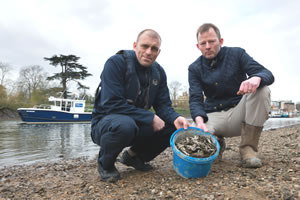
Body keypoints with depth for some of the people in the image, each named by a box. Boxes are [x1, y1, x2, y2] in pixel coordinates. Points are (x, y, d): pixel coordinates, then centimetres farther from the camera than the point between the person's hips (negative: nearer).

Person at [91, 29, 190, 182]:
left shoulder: (158, 72, 3)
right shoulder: (116, 63, -17)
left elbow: (163, 105, 1)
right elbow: (112, 104, -25)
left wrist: (175, 118, -23)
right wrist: (150, 118, -26)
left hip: (138, 124, 6)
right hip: (106, 122, -5)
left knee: (174, 127, -11)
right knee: (125, 124, -39)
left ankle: (135, 155, 11)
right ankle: (105, 164, -5)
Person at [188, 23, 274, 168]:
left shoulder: (236, 54, 0)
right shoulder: (194, 68, 1)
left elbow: (268, 74, -8)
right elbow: (195, 99, -10)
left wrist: (256, 78, -35)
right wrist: (199, 120, -33)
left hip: (239, 112, 1)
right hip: (213, 116, 0)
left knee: (262, 90, -28)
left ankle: (248, 148, -18)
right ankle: (217, 144, 8)